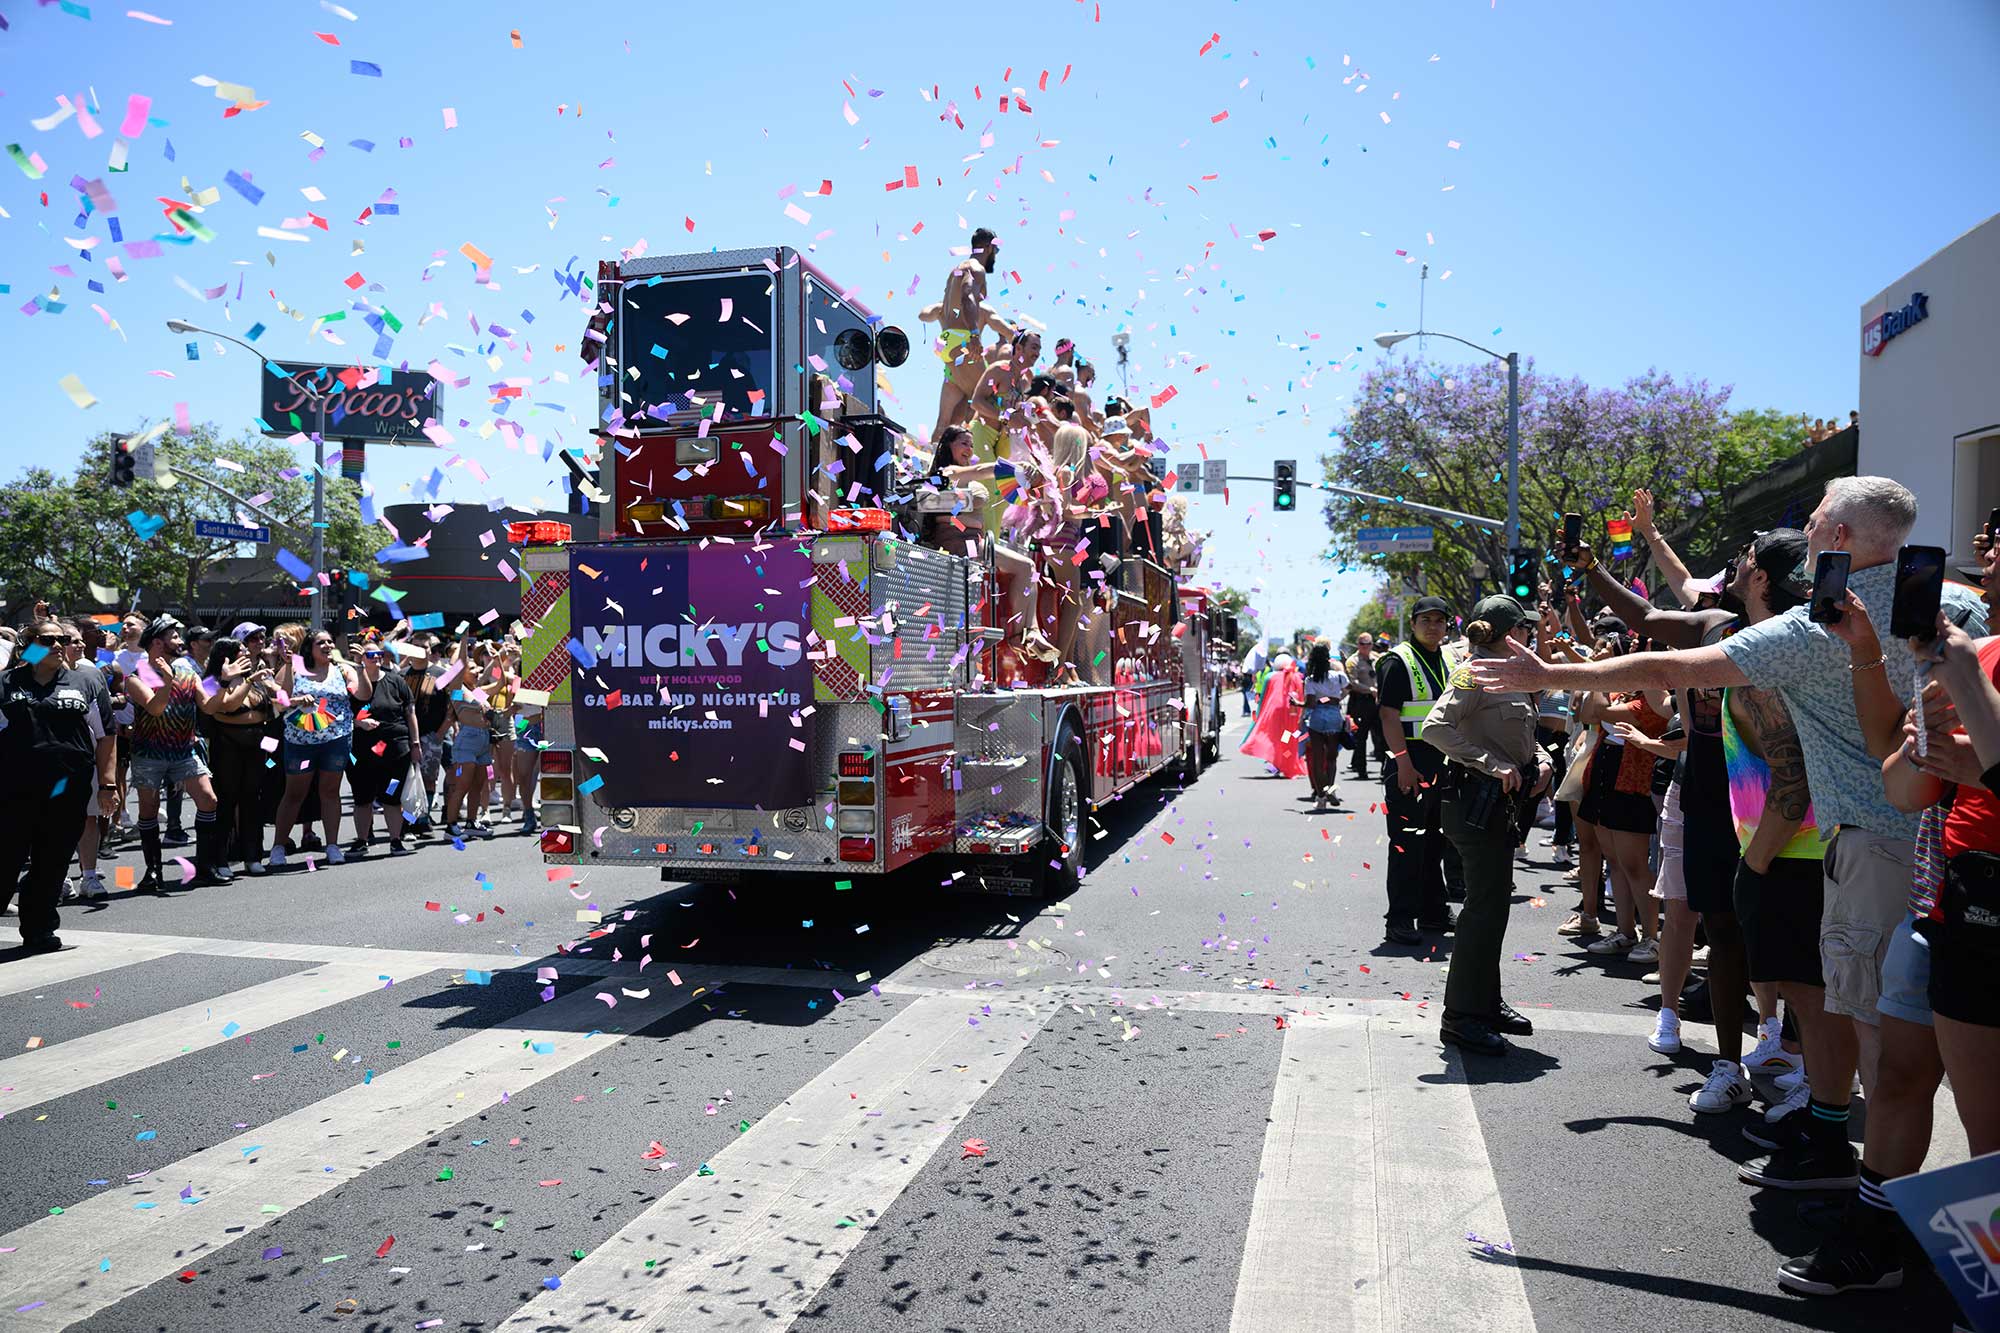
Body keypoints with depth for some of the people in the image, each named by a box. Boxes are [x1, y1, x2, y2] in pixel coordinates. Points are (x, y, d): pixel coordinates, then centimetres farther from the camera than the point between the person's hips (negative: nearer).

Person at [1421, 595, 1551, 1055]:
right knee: (1486, 905, -7)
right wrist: (1492, 764, -26)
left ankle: (1486, 1002, 29)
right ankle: (1461, 1017, 1)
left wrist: (1541, 759, 5)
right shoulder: (1474, 673, -13)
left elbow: (1522, 736, 26)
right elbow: (1435, 728, -24)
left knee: (1493, 901, 16)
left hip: (1499, 802, 10)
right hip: (1474, 799, -10)